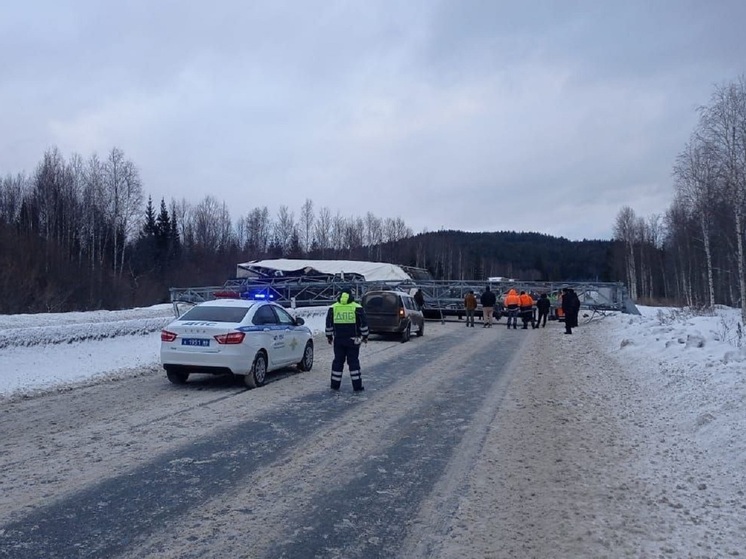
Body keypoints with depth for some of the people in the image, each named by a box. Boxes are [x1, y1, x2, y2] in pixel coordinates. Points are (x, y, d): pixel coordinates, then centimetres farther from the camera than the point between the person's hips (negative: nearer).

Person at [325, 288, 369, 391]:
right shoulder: (358, 308, -2)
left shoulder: (332, 308, 4)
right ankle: (357, 386, 4)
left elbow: (329, 324, 8)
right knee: (353, 361, 4)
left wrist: (329, 336, 18)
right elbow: (364, 324, 0)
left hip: (338, 340, 2)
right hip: (353, 340, -1)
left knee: (338, 361, 10)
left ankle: (335, 385, 15)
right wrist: (365, 336, 10)